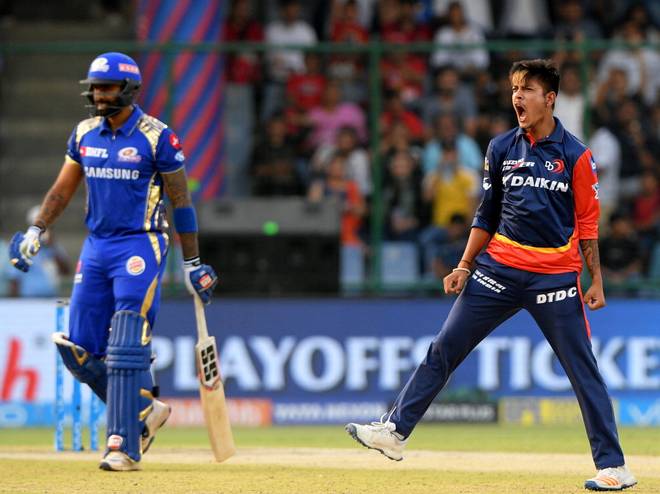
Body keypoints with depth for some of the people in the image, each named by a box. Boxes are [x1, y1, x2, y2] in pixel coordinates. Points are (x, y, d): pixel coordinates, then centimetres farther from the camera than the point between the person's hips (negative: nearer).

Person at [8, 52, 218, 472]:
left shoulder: (157, 137, -8)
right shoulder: (84, 135, 9)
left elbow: (181, 201, -4)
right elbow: (63, 188, 17)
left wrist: (193, 264, -3)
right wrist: (36, 231, 4)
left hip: (140, 248, -6)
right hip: (96, 246, 6)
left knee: (126, 351, -11)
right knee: (78, 350, 3)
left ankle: (125, 447, -6)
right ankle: (145, 409, 21)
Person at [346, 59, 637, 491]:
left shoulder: (575, 154, -3)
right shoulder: (502, 148, 8)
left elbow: (588, 222, 0)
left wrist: (596, 280, -4)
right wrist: (465, 267, 10)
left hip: (555, 276, -4)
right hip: (499, 269, 4)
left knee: (583, 370, -2)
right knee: (443, 349, 1)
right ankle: (396, 431, 7)